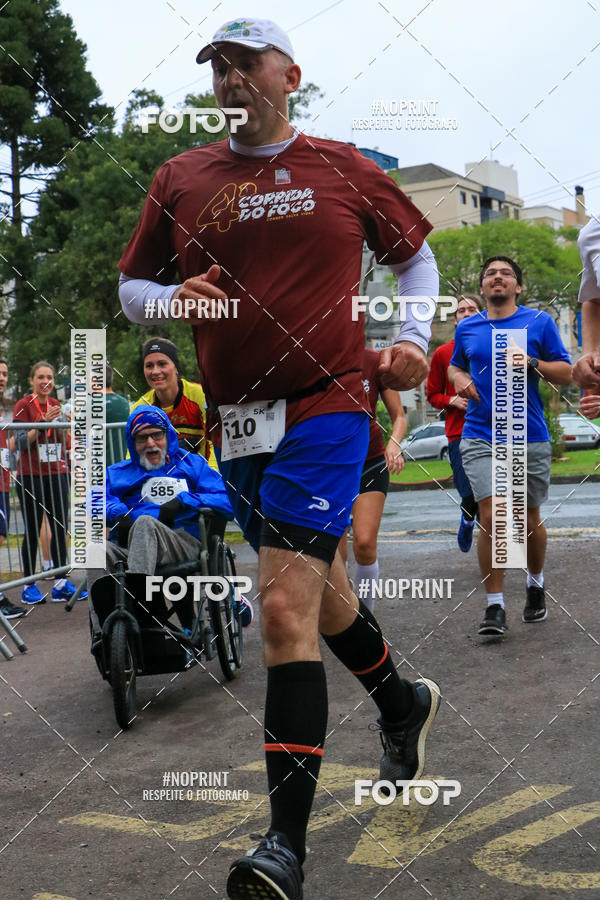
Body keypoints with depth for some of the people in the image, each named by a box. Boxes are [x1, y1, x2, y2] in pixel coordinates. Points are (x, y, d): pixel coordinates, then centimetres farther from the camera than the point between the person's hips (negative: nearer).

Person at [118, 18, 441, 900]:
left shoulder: (344, 168, 4)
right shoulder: (179, 179, 9)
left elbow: (417, 254, 16)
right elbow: (130, 287, 14)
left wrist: (413, 338, 1)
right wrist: (174, 298, -8)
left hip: (326, 409, -4)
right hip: (235, 423, 5)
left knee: (286, 609, -15)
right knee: (320, 591, 19)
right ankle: (402, 702, 47)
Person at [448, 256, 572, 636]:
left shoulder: (540, 321, 3)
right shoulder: (466, 328, 10)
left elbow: (566, 373, 2)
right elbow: (454, 365, 26)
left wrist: (531, 363, -15)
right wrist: (459, 378, 3)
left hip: (530, 437, 0)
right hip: (480, 437, 1)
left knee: (529, 520, 10)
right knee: (491, 518, -12)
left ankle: (536, 583, 37)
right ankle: (495, 607, -4)